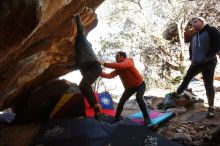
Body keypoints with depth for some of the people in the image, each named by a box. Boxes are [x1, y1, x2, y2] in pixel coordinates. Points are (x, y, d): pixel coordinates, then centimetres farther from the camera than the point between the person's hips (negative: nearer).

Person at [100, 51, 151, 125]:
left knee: (139, 98, -29)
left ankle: (146, 117, -15)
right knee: (121, 101, -3)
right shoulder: (118, 69, -5)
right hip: (130, 87, 6)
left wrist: (105, 64, -47)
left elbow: (119, 66, -46)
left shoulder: (128, 61, -26)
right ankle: (117, 118, 14)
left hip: (140, 84, -6)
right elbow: (110, 75, -14)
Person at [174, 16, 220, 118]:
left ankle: (211, 108, 6)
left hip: (208, 63, -6)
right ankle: (177, 93, 33)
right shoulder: (194, 36, 15)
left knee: (208, 85, -4)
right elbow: (191, 48, 28)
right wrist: (191, 57, 13)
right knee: (186, 79, 14)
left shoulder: (211, 31, -6)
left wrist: (209, 56, -18)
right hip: (196, 63, 7)